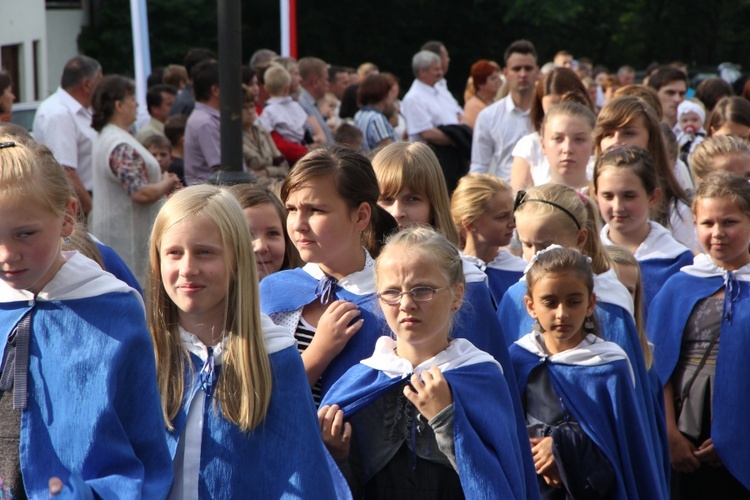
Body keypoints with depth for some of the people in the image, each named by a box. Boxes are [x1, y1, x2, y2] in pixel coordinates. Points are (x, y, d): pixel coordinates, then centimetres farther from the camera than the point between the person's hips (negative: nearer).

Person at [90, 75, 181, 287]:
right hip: (128, 238, -11)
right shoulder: (121, 146, -20)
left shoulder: (105, 137, 14)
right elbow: (142, 194, -27)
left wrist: (162, 184, 12)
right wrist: (166, 184, -8)